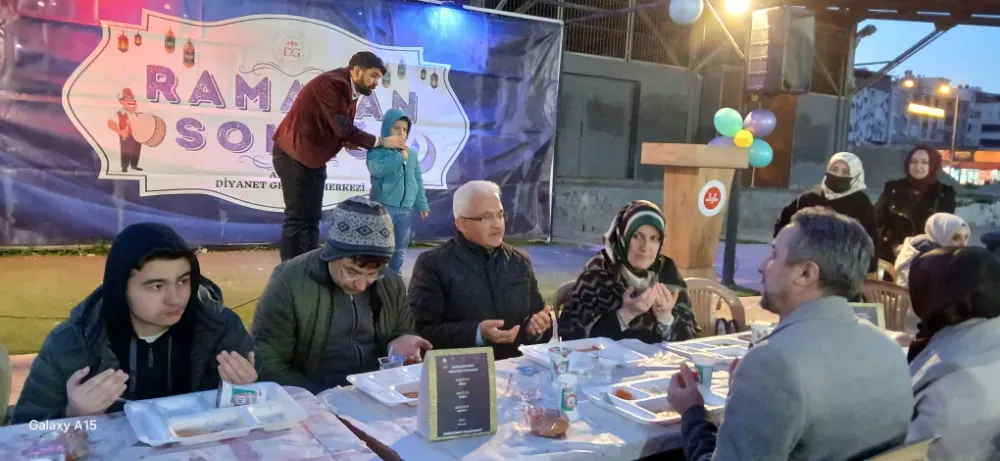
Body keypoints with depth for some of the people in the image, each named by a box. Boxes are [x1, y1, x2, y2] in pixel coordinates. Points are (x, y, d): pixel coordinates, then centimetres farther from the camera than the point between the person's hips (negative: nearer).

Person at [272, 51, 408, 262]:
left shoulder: (350, 92, 8)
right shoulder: (333, 83, -21)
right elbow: (343, 127, -27)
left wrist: (347, 142, -12)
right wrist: (381, 142, -21)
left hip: (315, 158, 9)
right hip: (293, 155, -9)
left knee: (312, 219, 9)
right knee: (297, 218, -7)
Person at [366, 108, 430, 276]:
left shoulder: (411, 154, 14)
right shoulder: (377, 150, -3)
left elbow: (418, 181, 18)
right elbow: (376, 169, -24)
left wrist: (422, 205, 16)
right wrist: (399, 157, -18)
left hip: (404, 210, 6)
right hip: (383, 207, -5)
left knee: (400, 248, 13)